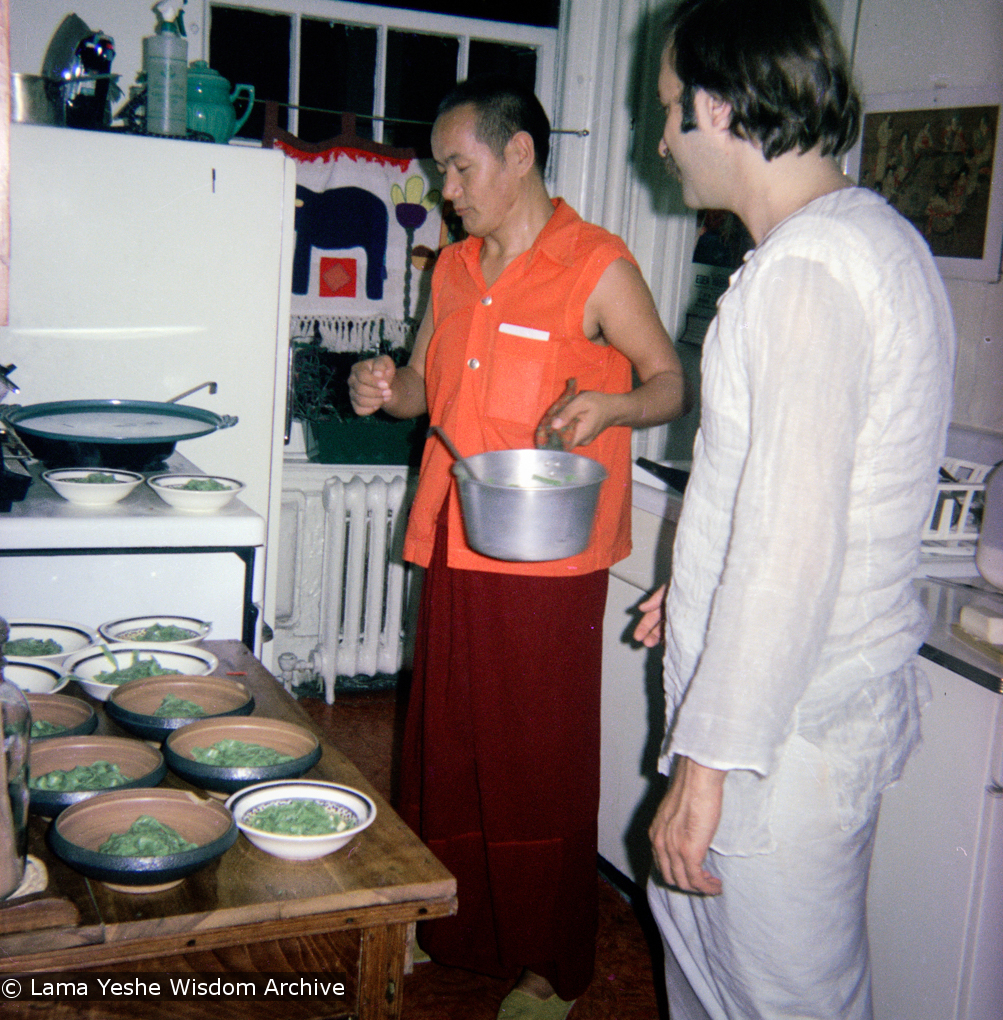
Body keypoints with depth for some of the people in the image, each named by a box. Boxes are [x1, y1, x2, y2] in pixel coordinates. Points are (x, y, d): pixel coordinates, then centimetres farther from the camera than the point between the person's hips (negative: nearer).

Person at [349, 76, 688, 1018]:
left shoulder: (596, 267, -7)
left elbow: (670, 383, -3)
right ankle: (448, 925, 35)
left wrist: (610, 406, -24)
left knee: (540, 760, 3)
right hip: (454, 549, 6)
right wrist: (385, 388, -3)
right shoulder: (454, 269, 13)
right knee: (445, 743, 15)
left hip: (548, 560, -6)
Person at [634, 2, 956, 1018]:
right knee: (692, 909, 24)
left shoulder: (808, 268, -23)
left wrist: (711, 757, -23)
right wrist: (700, 586, 25)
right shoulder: (867, 233, 10)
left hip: (789, 724, -10)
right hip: (829, 691, 10)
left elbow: (794, 545, -28)